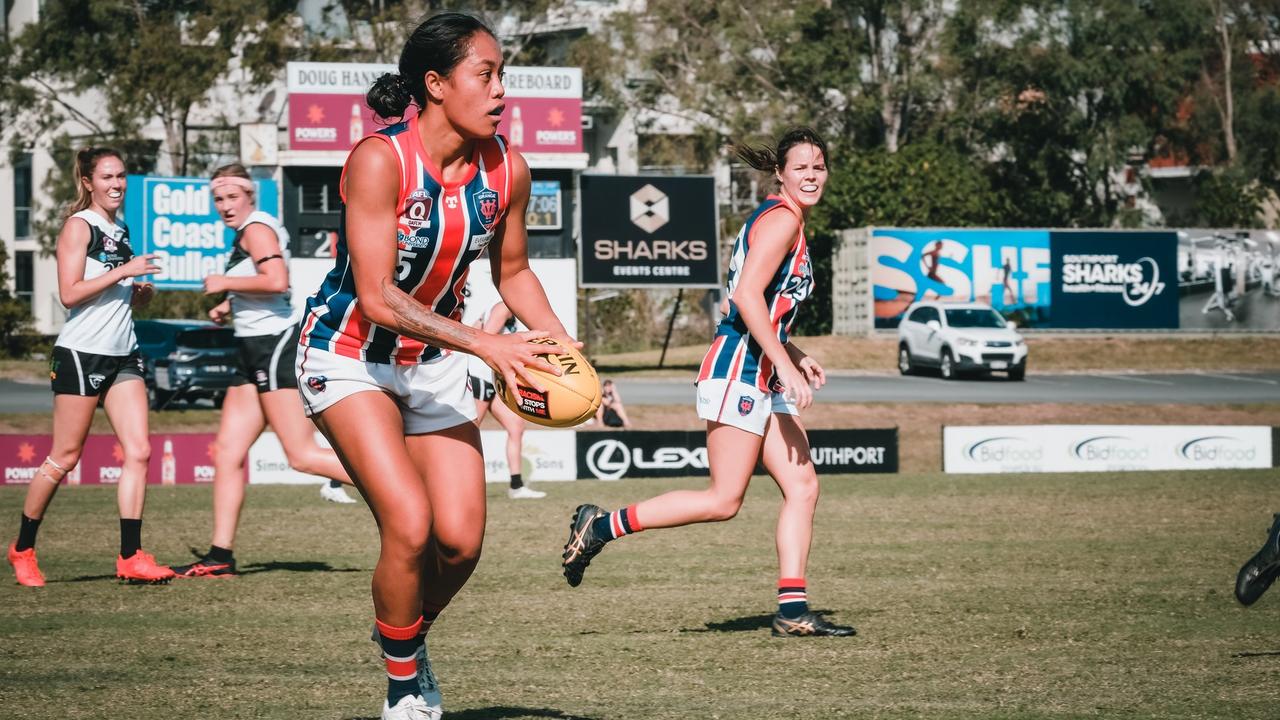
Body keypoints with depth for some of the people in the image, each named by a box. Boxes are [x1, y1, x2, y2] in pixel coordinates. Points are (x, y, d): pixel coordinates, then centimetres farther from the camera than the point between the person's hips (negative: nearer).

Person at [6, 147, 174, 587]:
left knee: (139, 451, -5)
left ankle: (131, 557, -6)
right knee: (65, 457, -2)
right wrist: (124, 272, -18)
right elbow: (69, 293, -15)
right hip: (82, 353, -7)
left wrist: (142, 294, 6)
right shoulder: (79, 226, -6)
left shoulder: (120, 232, 16)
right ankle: (23, 549, 12)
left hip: (122, 356, 7)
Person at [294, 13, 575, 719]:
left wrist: (563, 347, -7)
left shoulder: (506, 168, -7)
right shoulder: (379, 159, -25)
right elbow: (376, 299, -28)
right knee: (409, 522, -22)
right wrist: (484, 343, -35)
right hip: (348, 357, -5)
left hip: (433, 362, 6)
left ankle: (410, 639, 27)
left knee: (461, 540, -5)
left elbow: (512, 271, 10)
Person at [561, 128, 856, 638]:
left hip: (763, 376, 10)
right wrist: (785, 366, -23)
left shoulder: (787, 223, 20)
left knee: (802, 488, 2)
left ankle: (792, 610, 0)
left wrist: (797, 357, 19)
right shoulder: (781, 220, -11)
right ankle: (600, 526, -3)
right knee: (724, 501, -10)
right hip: (738, 369, -10)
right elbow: (747, 295, -22)